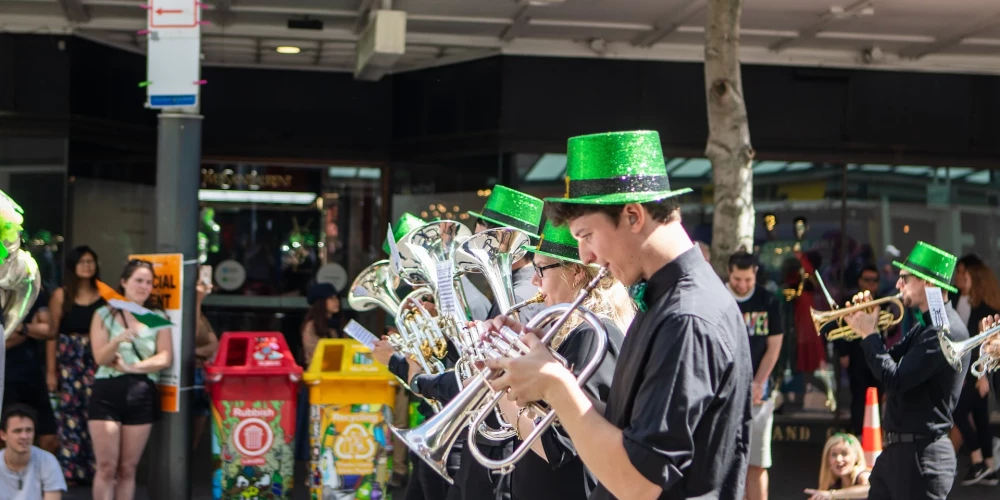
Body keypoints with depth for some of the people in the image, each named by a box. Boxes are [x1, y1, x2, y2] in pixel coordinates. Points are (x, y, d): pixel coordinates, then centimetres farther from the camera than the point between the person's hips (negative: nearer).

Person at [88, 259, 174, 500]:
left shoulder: (158, 318, 11)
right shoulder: (104, 315, 6)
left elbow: (165, 358, 1)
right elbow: (100, 358, -4)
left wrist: (133, 367, -10)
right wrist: (118, 340, -23)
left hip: (143, 394, 2)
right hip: (108, 392, -2)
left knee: (128, 469, 4)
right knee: (107, 467, -6)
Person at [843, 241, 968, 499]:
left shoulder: (946, 330, -19)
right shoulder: (925, 326, 14)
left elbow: (895, 380, -24)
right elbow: (890, 363, 15)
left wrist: (868, 335, -12)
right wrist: (869, 328, 1)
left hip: (922, 454, -10)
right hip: (897, 449, 10)